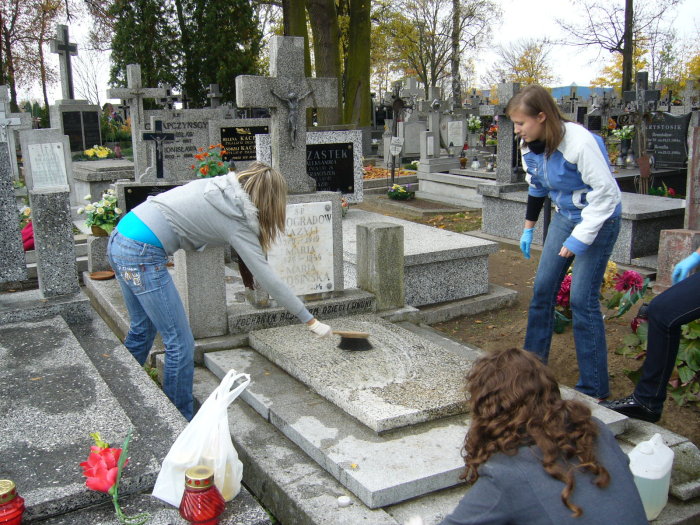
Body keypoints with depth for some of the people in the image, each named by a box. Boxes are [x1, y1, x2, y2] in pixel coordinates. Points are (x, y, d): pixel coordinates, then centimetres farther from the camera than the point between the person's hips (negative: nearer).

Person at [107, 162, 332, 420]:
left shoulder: (216, 185, 11)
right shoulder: (237, 223, -9)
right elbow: (267, 278, -10)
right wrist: (311, 321, -5)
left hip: (120, 238, 9)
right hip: (142, 256, -9)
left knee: (142, 330, 23)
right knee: (180, 344, 1)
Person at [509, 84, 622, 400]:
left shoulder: (580, 143, -28)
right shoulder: (529, 146, -4)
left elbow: (606, 193, -24)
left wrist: (580, 238, -25)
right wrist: (528, 228, 15)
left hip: (599, 220, -7)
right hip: (564, 217, 7)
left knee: (582, 299, -10)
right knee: (543, 288, 7)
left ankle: (594, 389, 2)